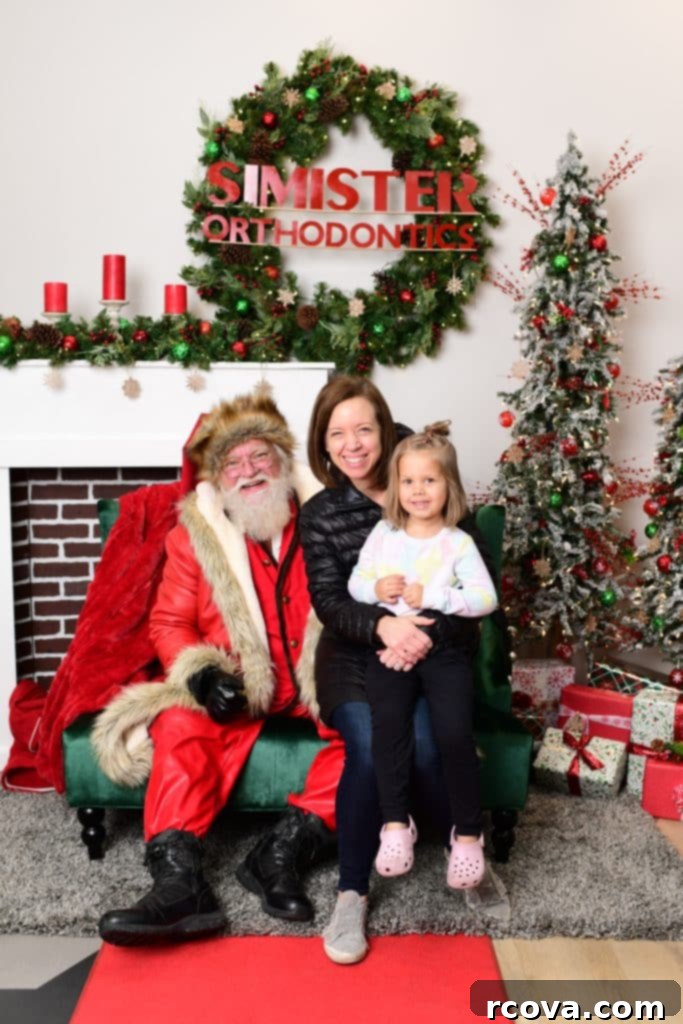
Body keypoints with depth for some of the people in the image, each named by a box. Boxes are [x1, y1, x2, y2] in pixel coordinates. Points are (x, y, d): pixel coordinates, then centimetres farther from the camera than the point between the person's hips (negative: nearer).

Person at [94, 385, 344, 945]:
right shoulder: (196, 534, 4)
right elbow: (169, 623, 3)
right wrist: (203, 676, -16)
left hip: (319, 681, 0)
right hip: (233, 685, 0)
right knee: (181, 726, -27)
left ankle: (285, 850, -22)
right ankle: (180, 882, -28)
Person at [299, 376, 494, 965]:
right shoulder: (319, 514, 1)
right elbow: (328, 601, -9)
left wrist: (428, 634, -22)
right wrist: (383, 625, -30)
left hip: (435, 649, 0)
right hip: (355, 655, 1)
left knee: (422, 747, -24)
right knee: (369, 747, -25)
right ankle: (352, 894, -5)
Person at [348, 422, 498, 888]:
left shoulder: (459, 542, -1)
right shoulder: (383, 532, 8)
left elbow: (486, 598, -9)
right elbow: (355, 583, 13)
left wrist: (431, 595, -18)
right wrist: (377, 589, -10)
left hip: (445, 649, -2)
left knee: (455, 734, -18)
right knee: (389, 724, -23)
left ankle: (468, 833, 1)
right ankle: (396, 823, -9)